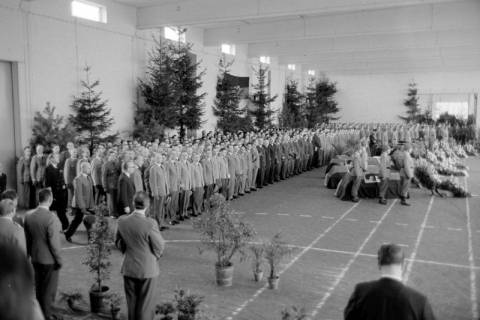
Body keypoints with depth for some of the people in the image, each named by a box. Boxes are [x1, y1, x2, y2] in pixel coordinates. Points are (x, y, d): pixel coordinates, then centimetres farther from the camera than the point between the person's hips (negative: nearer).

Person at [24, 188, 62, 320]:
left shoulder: (29, 217, -3)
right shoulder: (52, 218, -23)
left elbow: (27, 239, 5)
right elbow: (54, 242, -21)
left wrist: (30, 254, 16)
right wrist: (59, 260, -10)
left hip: (35, 259, 7)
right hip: (49, 260, -6)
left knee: (39, 287, 22)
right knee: (49, 289, 9)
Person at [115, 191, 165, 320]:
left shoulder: (122, 221, -9)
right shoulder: (150, 223, -24)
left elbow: (118, 242, 5)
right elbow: (159, 246, -12)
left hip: (129, 269, 4)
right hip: (148, 270, -4)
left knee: (131, 302, 20)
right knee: (146, 305, 11)